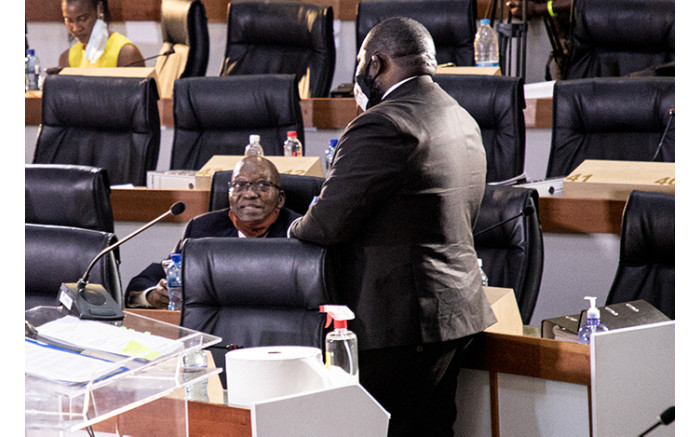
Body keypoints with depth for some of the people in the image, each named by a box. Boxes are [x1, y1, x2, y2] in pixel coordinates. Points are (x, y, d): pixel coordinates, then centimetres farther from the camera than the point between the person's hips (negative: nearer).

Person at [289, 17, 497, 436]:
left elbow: (328, 224, -17)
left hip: (401, 323, -10)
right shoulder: (464, 122, 13)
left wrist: (296, 229, 6)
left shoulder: (383, 126, -17)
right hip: (458, 309, 10)